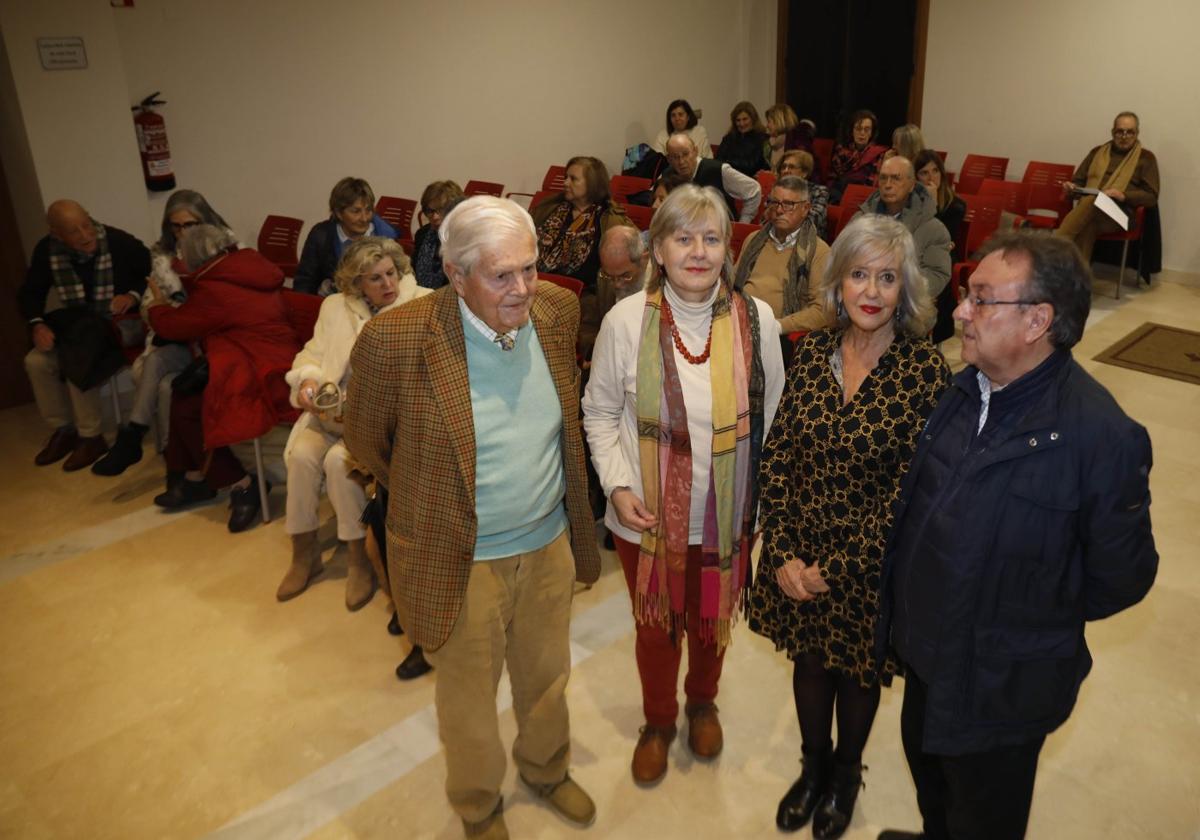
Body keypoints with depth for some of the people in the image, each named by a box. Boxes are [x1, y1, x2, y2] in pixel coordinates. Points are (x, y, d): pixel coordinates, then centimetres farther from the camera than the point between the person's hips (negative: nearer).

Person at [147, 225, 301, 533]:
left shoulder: (215, 289, -17)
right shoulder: (255, 268, 9)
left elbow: (173, 325, -3)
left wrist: (157, 306, 17)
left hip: (262, 379, -10)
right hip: (276, 364, 10)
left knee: (186, 410, -6)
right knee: (182, 390, 10)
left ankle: (241, 485, 2)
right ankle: (193, 477, 18)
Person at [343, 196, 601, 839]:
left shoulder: (558, 309, -9)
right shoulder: (396, 339, -25)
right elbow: (364, 438, -6)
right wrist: (430, 499, 4)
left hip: (550, 543, 4)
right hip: (464, 561, -4)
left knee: (547, 678, 26)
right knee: (469, 699, 20)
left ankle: (546, 770, 57)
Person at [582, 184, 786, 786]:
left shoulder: (755, 319, -9)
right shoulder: (626, 320, -12)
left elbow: (770, 414, 1)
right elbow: (600, 411, -1)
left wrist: (762, 492, -3)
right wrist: (617, 485, -12)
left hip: (728, 515, 1)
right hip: (647, 517, -1)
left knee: (713, 622, 22)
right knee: (655, 627, 19)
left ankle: (702, 702, 55)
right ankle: (658, 721, 49)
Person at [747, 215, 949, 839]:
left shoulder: (926, 370, -17)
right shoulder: (814, 351, -6)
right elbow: (777, 457, -5)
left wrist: (833, 569, -17)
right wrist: (783, 553, -12)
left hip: (871, 564, -3)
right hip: (799, 555, 3)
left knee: (857, 672, 20)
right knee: (808, 661, 21)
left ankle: (845, 776, 48)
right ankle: (813, 766, 49)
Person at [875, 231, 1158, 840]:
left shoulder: (1102, 436, -27)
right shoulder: (964, 390, -6)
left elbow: (1119, 577, -16)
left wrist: (1031, 621, -4)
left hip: (1001, 686, -6)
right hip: (927, 654, 6)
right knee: (928, 771, 31)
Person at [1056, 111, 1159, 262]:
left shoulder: (1146, 158, 13)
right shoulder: (1097, 152, 23)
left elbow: (1151, 197, 5)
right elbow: (1079, 182, 25)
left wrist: (1123, 196, -13)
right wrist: (1072, 187, -1)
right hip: (1088, 209, 3)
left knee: (1091, 201, -37)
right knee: (1088, 226, -36)